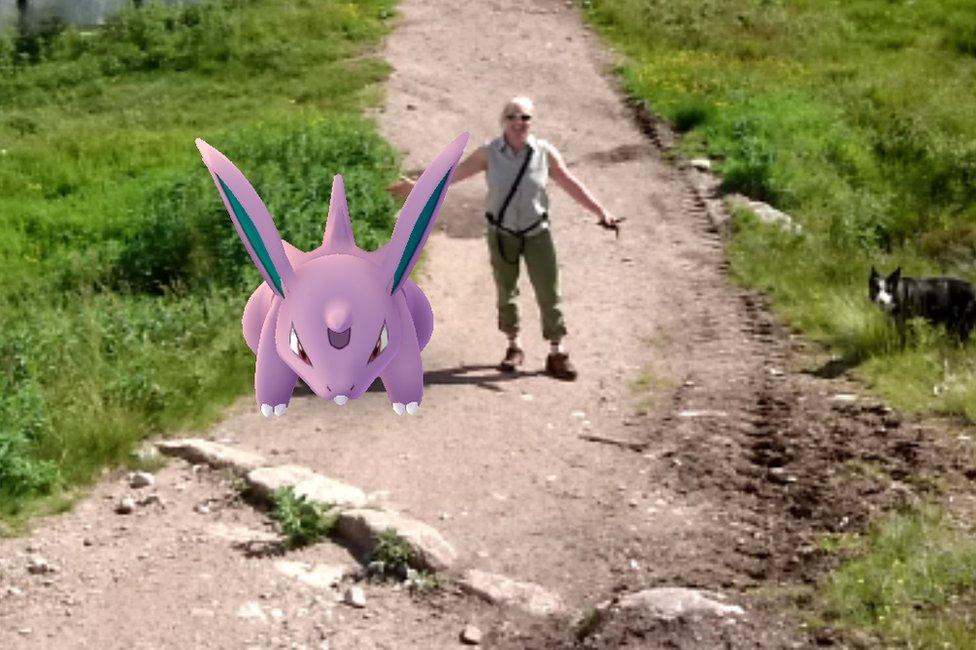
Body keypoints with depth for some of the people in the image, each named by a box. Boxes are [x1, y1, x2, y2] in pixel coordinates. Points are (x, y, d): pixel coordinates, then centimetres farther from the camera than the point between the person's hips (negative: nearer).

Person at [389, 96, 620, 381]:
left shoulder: (545, 152, -9)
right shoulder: (489, 153, -8)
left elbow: (572, 185, -5)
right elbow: (453, 173, -3)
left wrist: (601, 212, -8)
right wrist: (418, 187, -6)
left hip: (536, 234, -1)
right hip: (501, 234, 1)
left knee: (548, 293, 0)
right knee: (506, 292, 12)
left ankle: (557, 353, 10)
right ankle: (514, 346, 30)